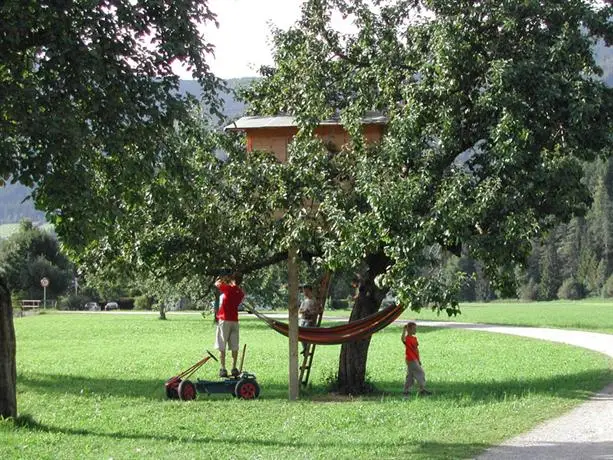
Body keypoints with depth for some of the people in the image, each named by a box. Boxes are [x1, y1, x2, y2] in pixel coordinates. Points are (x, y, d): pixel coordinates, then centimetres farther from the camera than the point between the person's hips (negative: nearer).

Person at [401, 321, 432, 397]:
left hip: (414, 359, 9)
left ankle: (406, 391, 14)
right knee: (420, 373, -7)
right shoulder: (407, 338, -14)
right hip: (411, 359, -9)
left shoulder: (414, 338, 14)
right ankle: (422, 389, -3)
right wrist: (404, 330, -35)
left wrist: (419, 360, 18)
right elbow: (402, 339, -39)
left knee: (410, 375, 10)